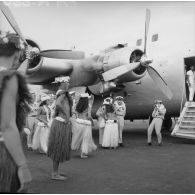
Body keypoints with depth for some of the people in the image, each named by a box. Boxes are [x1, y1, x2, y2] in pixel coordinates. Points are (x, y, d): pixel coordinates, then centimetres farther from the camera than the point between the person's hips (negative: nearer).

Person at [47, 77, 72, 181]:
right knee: (58, 148, -3)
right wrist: (65, 114, -19)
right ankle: (54, 174, 6)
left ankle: (55, 172, 25)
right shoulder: (62, 94, -12)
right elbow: (58, 104, -32)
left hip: (64, 123, 9)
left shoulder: (65, 95, 15)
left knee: (60, 149, 15)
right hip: (60, 124, -9)